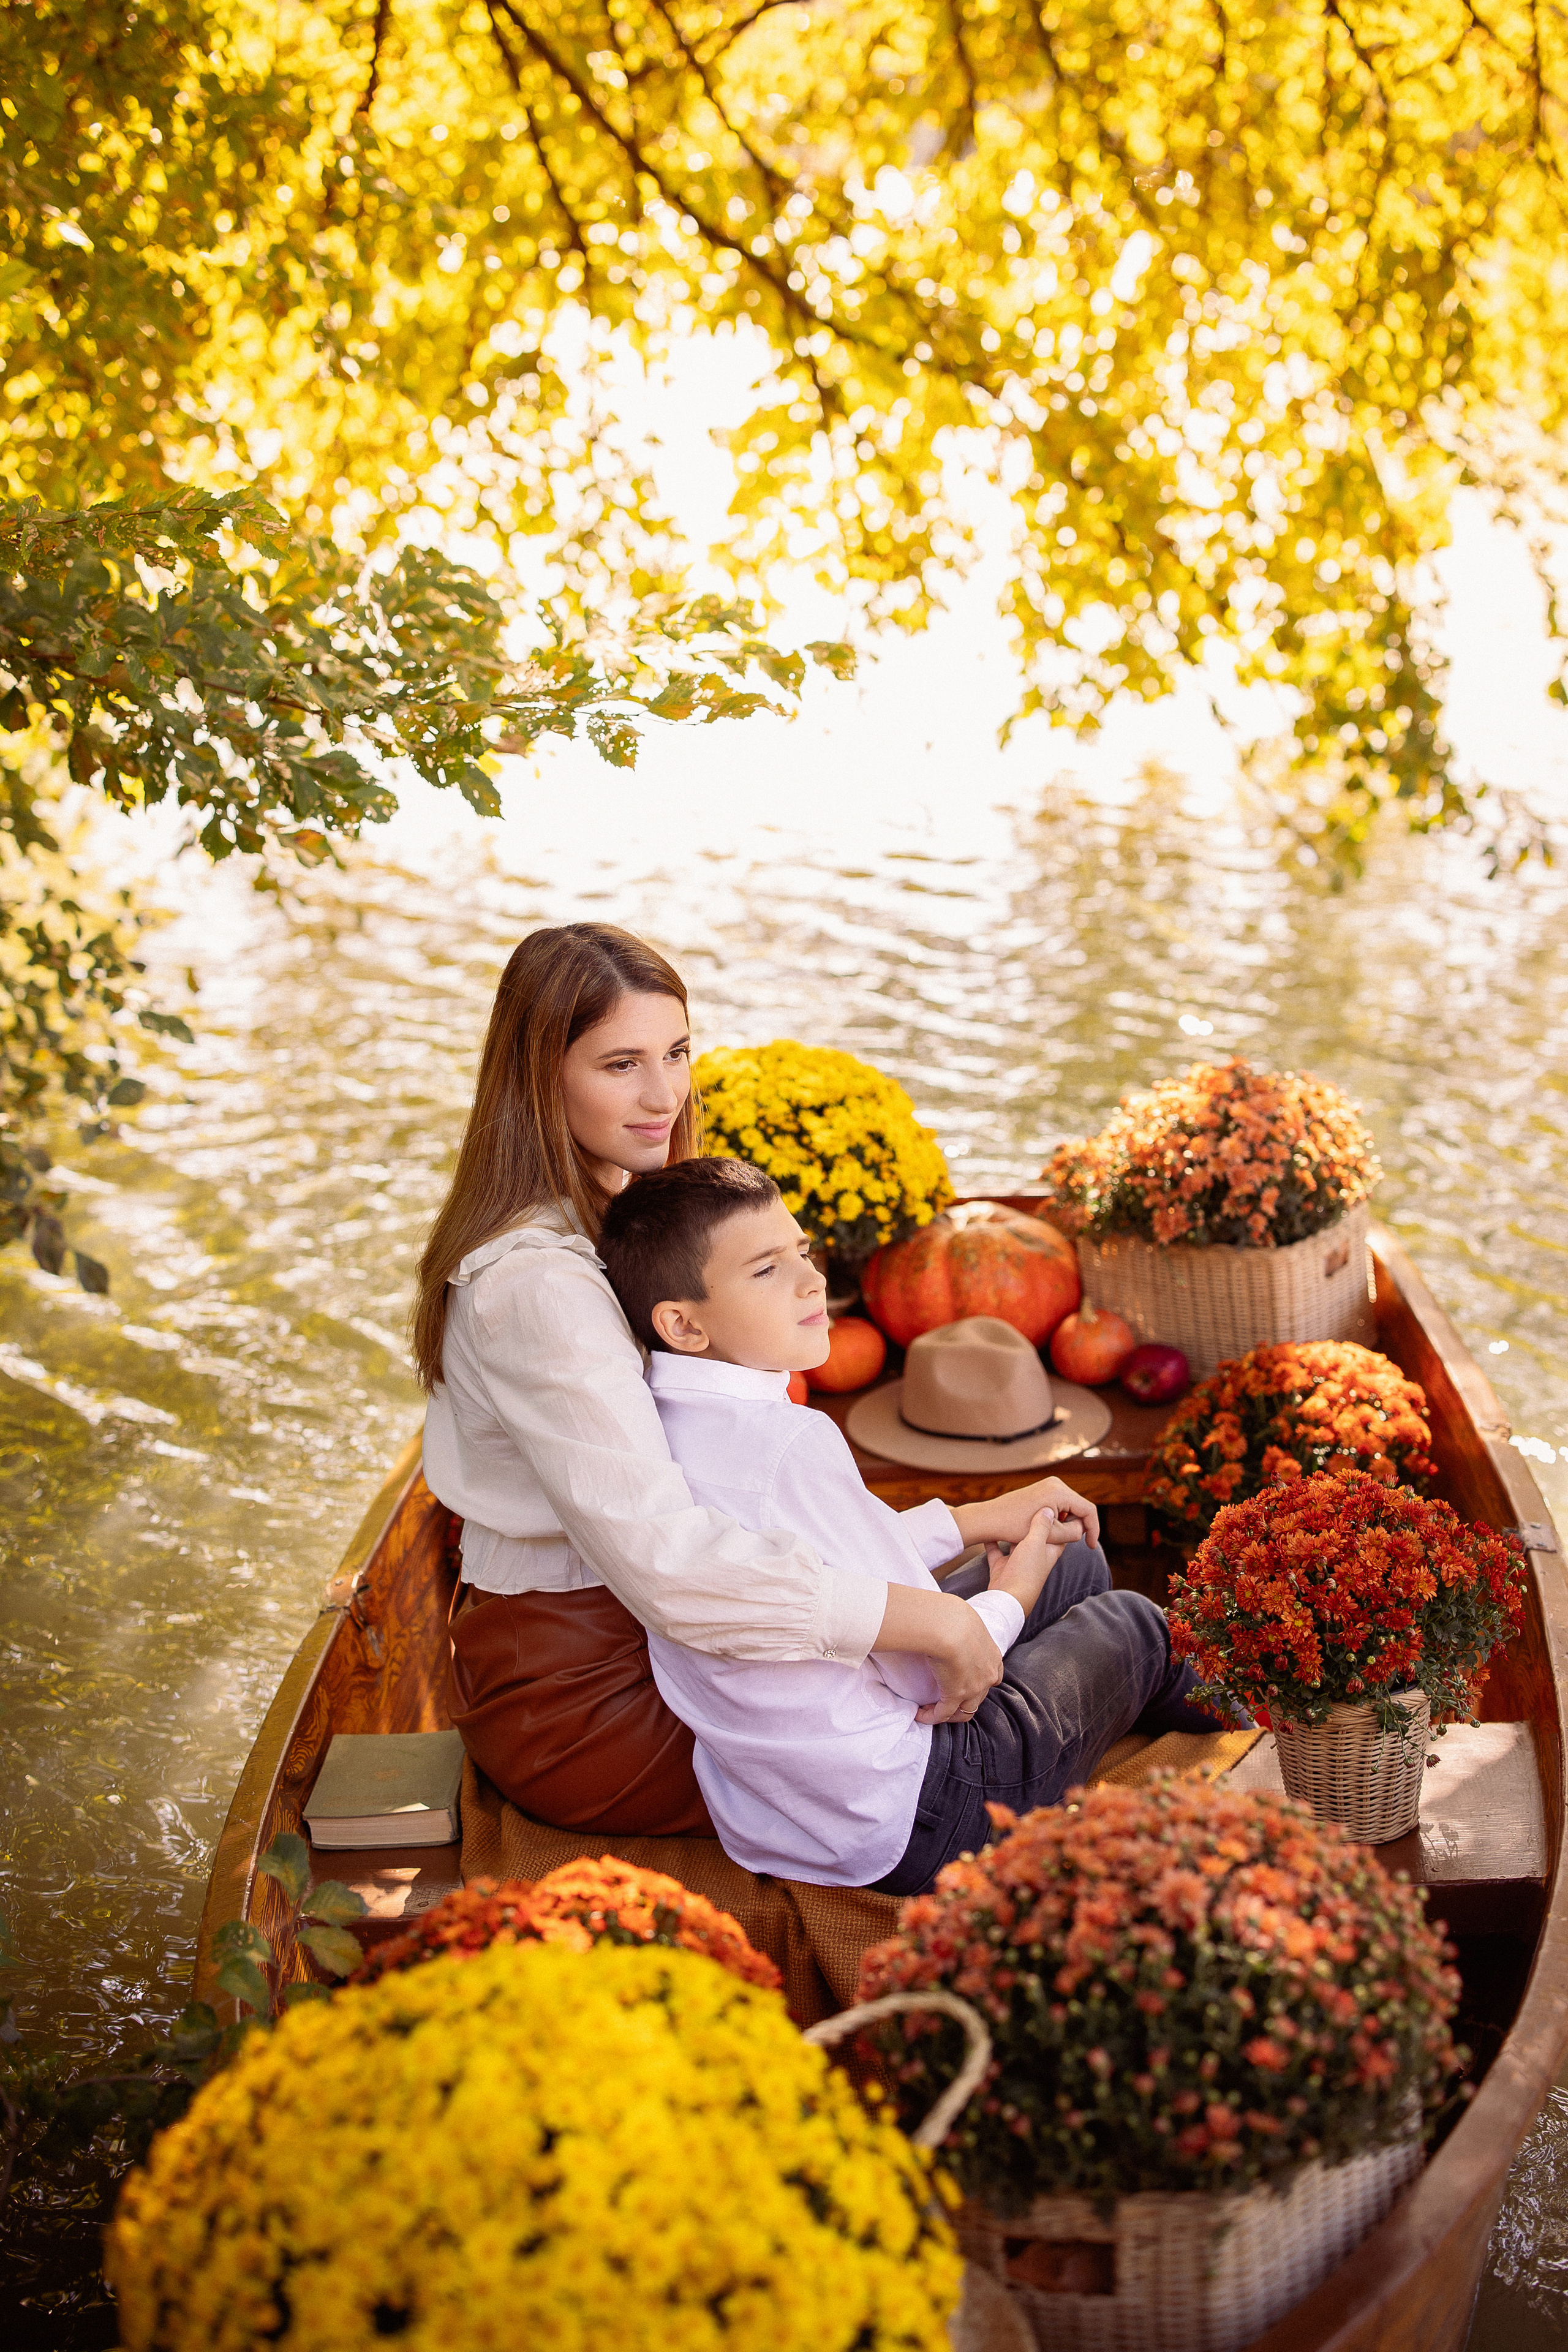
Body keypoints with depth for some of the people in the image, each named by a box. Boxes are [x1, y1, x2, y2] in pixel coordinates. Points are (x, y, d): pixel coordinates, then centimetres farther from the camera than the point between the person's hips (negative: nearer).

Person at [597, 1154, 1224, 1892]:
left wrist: (976, 1520, 17)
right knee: (1130, 1623, 16)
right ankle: (1206, 1705, 49)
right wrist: (1011, 1599, -1)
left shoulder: (664, 1419, -1)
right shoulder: (790, 1442, -29)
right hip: (893, 1830, -8)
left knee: (1078, 1562, 22)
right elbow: (930, 1671, -21)